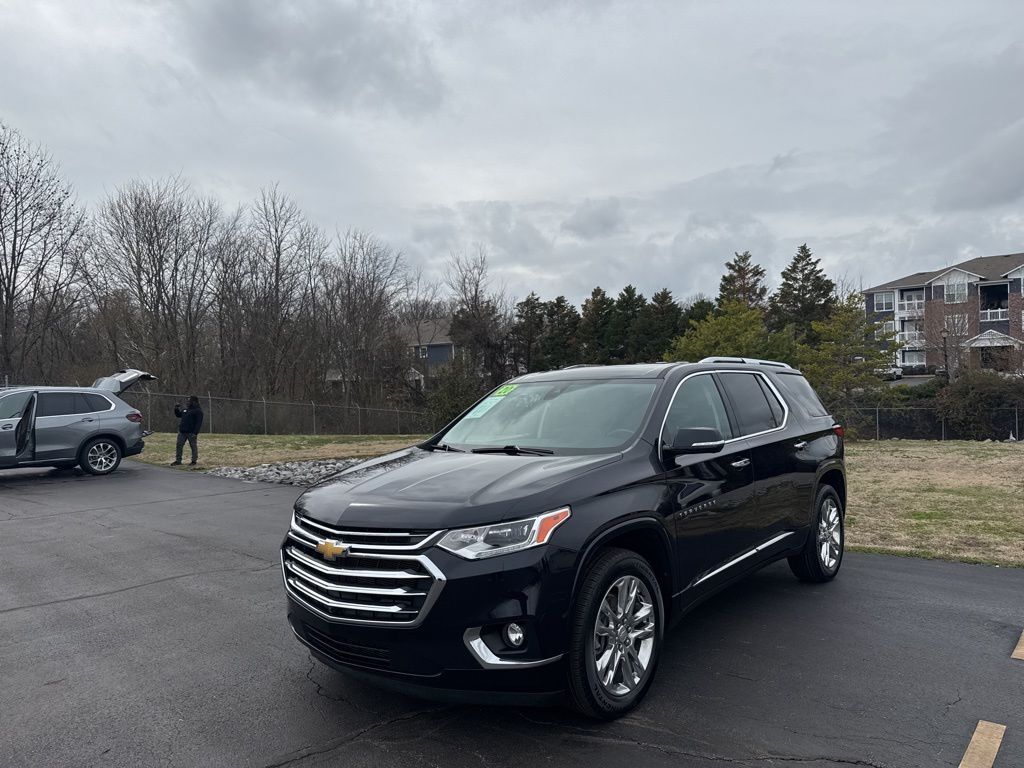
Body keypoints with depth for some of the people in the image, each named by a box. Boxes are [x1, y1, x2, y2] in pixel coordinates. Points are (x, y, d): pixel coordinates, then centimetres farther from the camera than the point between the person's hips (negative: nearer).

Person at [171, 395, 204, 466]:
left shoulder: (198, 411, -9)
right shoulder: (185, 409, 15)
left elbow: (199, 423, -15)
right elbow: (178, 415, 31)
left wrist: (195, 433, -21)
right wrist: (176, 409, 12)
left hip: (191, 432, -7)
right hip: (182, 431, 7)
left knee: (193, 446, 2)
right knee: (179, 446, 7)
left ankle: (194, 461, 11)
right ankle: (178, 460, 15)